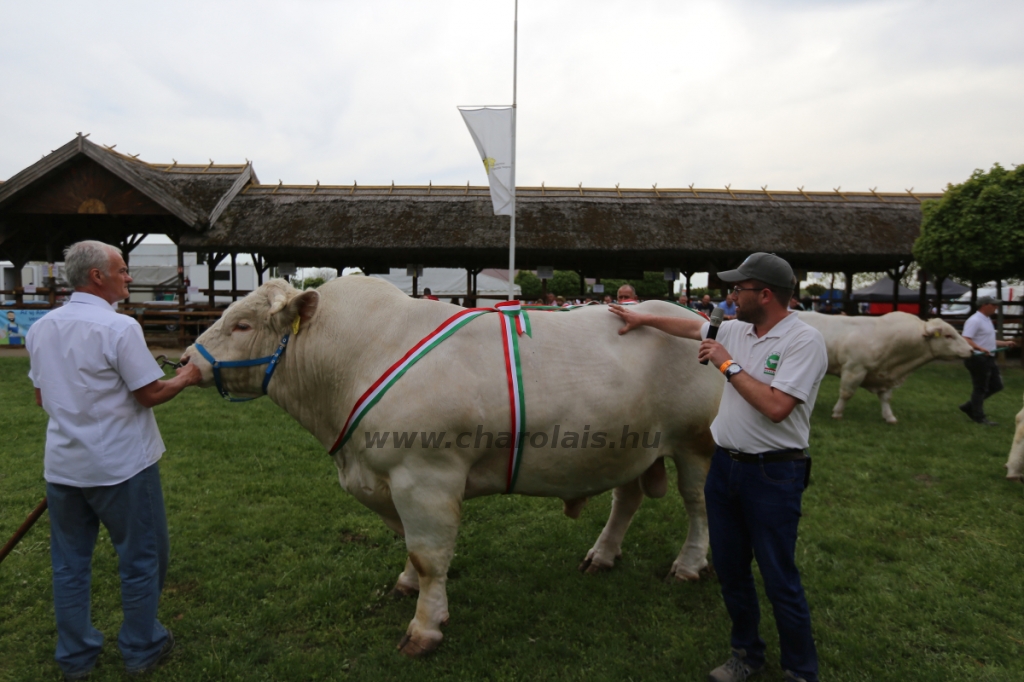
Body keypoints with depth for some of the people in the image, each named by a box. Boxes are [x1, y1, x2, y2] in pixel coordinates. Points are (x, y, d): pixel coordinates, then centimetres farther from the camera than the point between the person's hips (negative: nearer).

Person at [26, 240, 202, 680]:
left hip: (63, 466, 7)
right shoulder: (119, 327, -18)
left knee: (69, 562, 18)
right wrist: (186, 378, 0)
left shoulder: (41, 328, 4)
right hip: (122, 465, -6)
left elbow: (41, 397, 12)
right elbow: (151, 394, -16)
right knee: (141, 557, 11)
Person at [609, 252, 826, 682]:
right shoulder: (736, 330, 6)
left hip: (772, 474, -7)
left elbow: (775, 407, -25)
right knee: (730, 569, 16)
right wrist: (643, 318, 32)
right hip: (725, 465, 7)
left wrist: (728, 364, -17)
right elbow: (691, 327, 25)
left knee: (779, 580, 3)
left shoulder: (804, 340, -15)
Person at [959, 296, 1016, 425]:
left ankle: (969, 407, 20)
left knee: (996, 385, 13)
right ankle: (979, 417, 8)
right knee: (980, 388, -2)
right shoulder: (975, 320, -15)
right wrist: (980, 348, -38)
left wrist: (1005, 343, 27)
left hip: (989, 359, 10)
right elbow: (965, 339, -26)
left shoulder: (987, 320, 17)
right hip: (978, 359, -10)